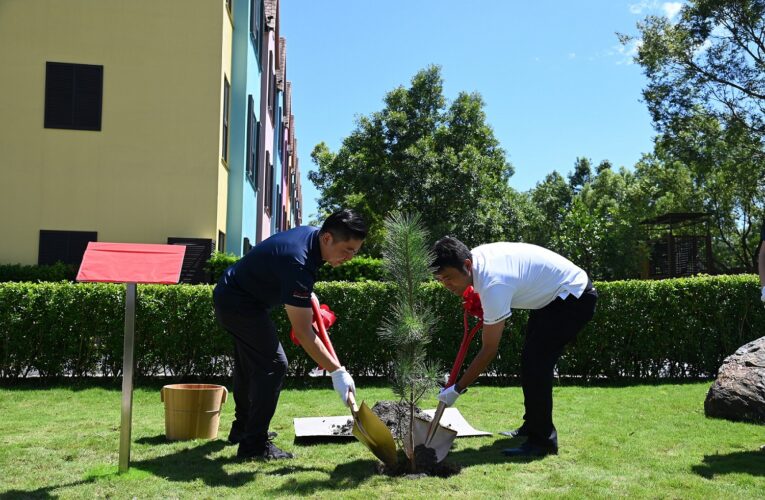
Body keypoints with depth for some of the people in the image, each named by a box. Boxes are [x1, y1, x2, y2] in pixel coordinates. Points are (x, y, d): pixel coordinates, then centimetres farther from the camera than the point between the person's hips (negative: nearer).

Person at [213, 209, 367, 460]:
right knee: (273, 364, -12)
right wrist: (337, 371, -31)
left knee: (249, 364, 21)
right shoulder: (298, 263, -34)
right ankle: (254, 444, -7)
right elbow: (303, 333, -32)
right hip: (239, 304, -10)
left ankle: (242, 427, 37)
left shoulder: (311, 233, -6)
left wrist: (307, 298, 11)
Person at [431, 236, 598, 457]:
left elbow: (489, 350, -27)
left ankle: (542, 440, -9)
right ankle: (532, 426, 25)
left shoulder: (493, 285, -34)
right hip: (552, 294, 10)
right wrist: (478, 304, 6)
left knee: (534, 363, -17)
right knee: (531, 360, 14)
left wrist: (457, 389, -20)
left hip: (574, 297, -10)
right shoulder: (475, 255, -9)